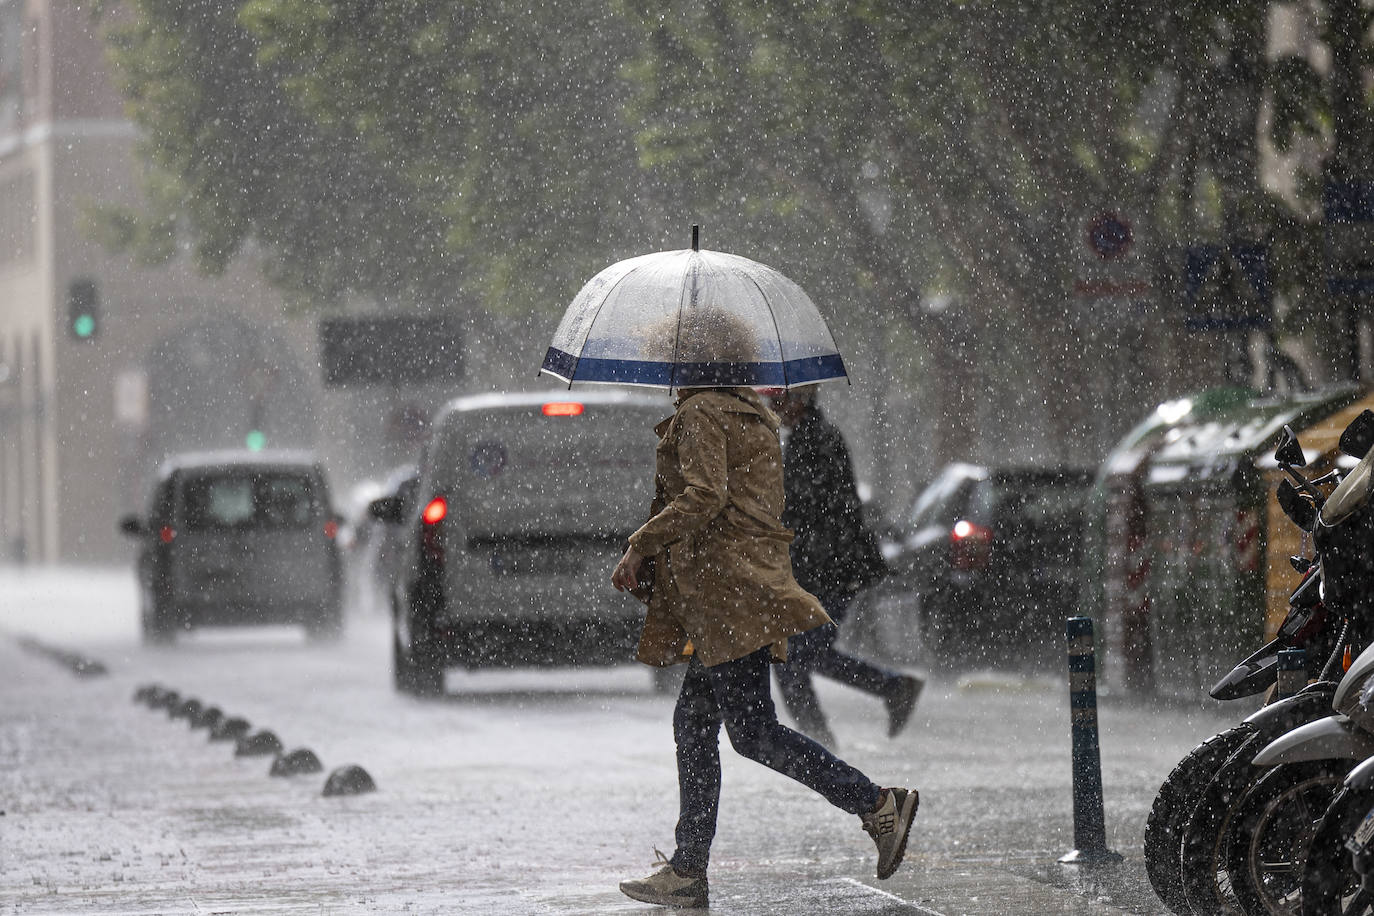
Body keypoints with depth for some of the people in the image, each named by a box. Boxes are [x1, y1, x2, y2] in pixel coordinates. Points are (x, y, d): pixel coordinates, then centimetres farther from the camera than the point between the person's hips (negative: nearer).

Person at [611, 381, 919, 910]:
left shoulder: (700, 414, -9)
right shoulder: (750, 414, 19)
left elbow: (704, 496, -22)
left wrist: (639, 547, -15)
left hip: (729, 589, -10)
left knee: (750, 730, -10)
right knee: (693, 723, 12)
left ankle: (877, 805, -14)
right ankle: (688, 871, 13)